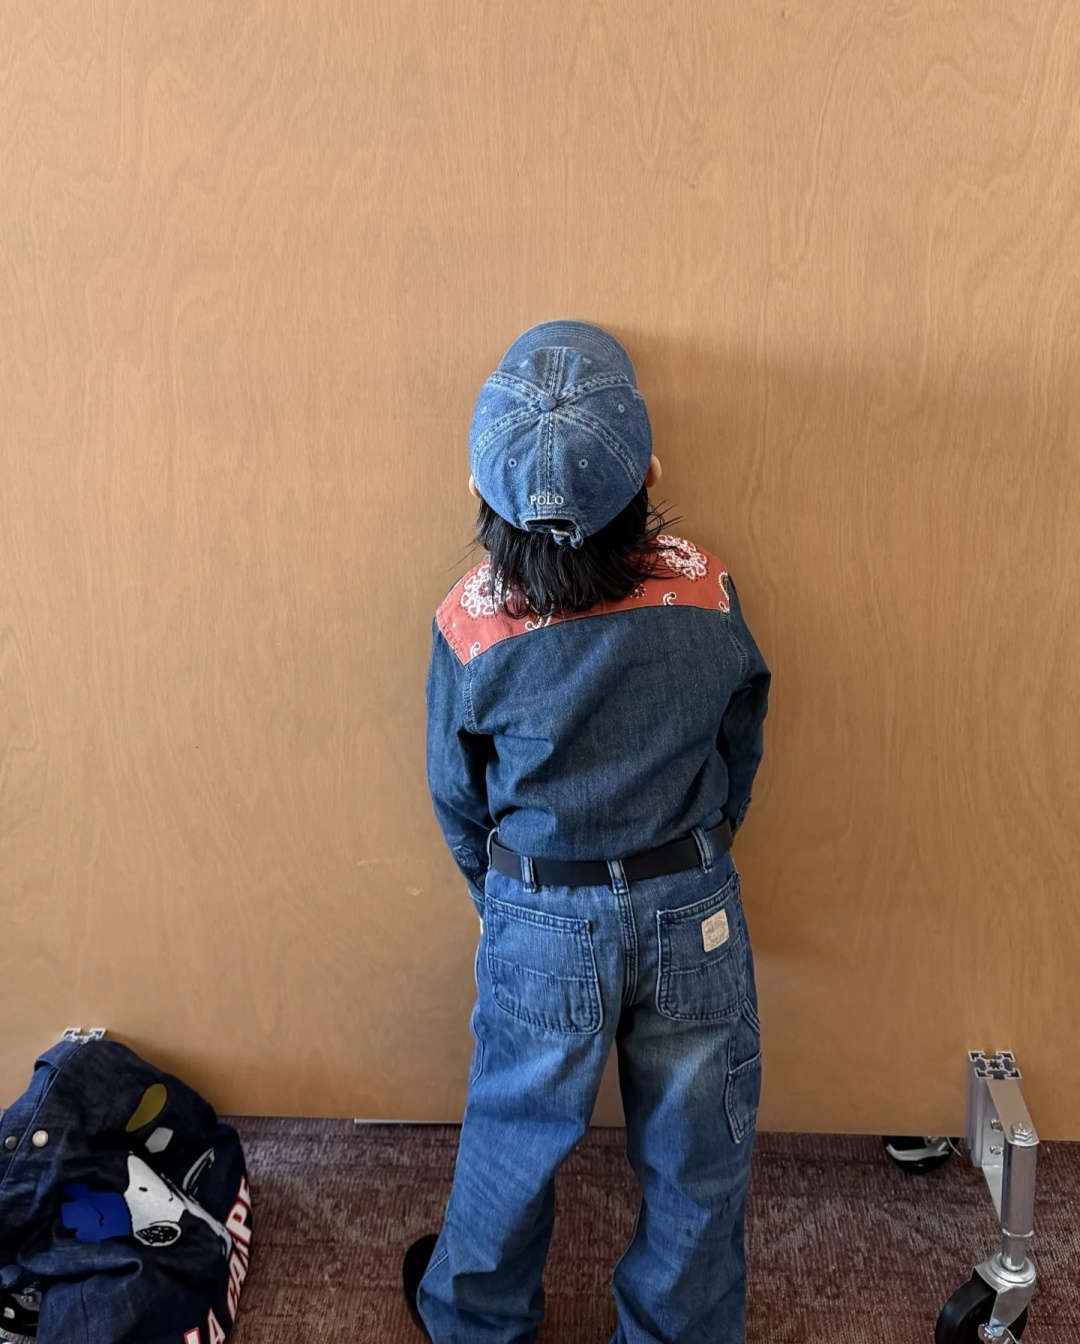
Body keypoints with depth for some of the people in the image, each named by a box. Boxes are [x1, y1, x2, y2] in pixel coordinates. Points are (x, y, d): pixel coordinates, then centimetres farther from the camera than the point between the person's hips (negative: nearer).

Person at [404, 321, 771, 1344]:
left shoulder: (469, 625, -18)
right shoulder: (703, 592, -15)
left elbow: (458, 794, -4)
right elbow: (742, 746, 1)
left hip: (540, 927, 0)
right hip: (693, 913, 1)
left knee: (515, 1135, 24)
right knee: (696, 1151, 22)